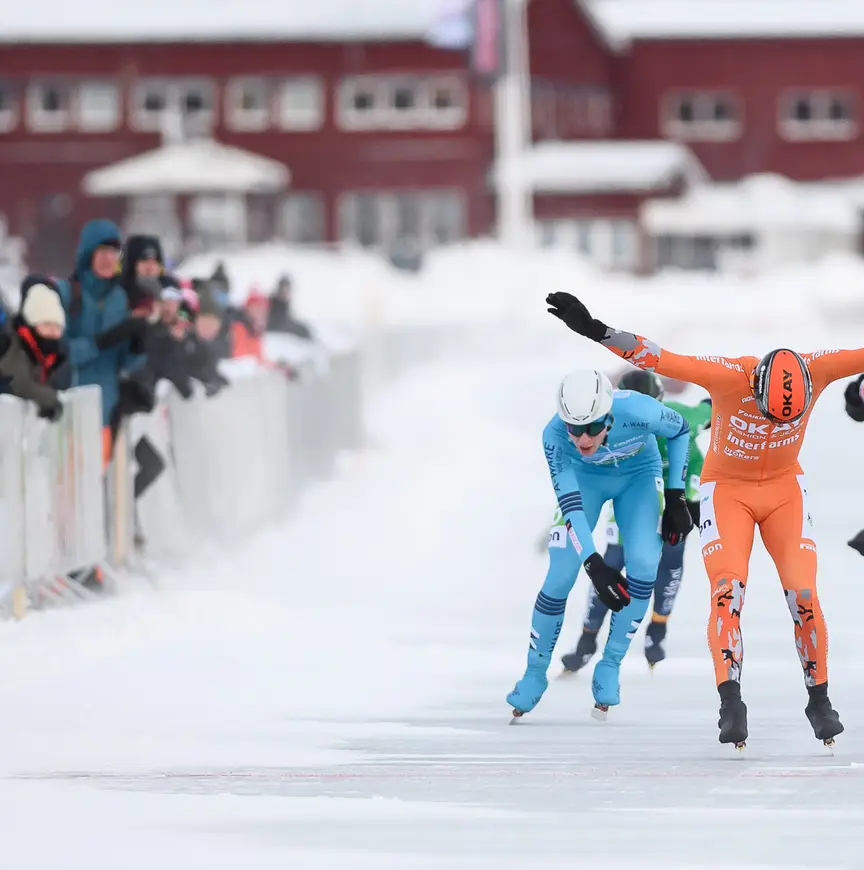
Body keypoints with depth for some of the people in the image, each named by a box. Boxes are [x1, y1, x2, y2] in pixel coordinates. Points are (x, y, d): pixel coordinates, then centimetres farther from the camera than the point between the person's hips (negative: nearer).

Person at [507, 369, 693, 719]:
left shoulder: (638, 412, -38)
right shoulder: (554, 434, -34)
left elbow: (680, 432, -15)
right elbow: (570, 504, -32)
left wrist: (675, 497, -12)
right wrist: (594, 564, -42)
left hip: (638, 475, 0)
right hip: (585, 477, 0)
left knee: (644, 564, -20)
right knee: (560, 576, -10)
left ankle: (609, 667, -2)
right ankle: (535, 674, 11)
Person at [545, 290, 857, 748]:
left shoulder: (816, 370, -24)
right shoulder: (729, 377, -30)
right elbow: (659, 360, -33)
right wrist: (595, 330, -42)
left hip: (785, 489, 2)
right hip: (726, 489, -2)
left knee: (804, 595, -8)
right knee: (728, 589, -20)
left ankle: (819, 700, 8)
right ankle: (730, 700, -26)